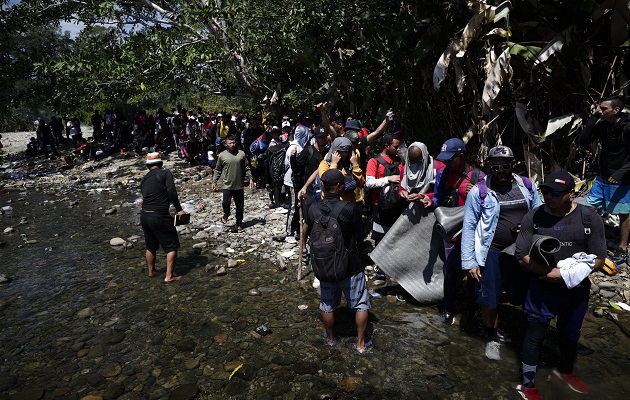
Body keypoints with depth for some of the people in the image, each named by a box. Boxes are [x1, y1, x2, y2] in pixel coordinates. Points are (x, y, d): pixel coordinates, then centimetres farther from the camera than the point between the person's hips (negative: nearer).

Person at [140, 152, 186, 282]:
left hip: (144, 216, 7)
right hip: (160, 217, -7)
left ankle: (151, 271, 39)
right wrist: (179, 209, -12)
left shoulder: (144, 179, 16)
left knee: (151, 247, 24)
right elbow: (171, 192, -17)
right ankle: (169, 276, 6)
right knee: (172, 246, 6)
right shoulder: (165, 173, -3)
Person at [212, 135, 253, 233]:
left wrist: (250, 179, 2)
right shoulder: (222, 155, -1)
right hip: (227, 185, -2)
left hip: (239, 185, 2)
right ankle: (226, 214, 20)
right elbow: (218, 170, 6)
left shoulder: (241, 154, 2)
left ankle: (239, 224, 25)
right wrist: (214, 182, 0)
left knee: (240, 206, 8)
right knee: (226, 203, -15)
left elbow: (246, 168, 10)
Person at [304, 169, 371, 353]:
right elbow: (360, 237, -11)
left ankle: (330, 339, 39)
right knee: (361, 304, 16)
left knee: (327, 304, 21)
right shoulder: (350, 208, -21)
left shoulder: (313, 209, -9)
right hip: (350, 265, -4)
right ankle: (361, 344, 25)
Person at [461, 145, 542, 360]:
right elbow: (469, 227, -7)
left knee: (522, 298, 15)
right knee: (490, 300, 7)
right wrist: (469, 262, -10)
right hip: (492, 253, -3)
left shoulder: (527, 186, 3)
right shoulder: (479, 192, -9)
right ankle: (492, 339, 31)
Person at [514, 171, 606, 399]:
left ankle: (566, 371, 51)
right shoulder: (533, 218, -11)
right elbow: (522, 256, -12)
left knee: (570, 335, 23)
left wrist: (566, 274, -20)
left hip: (577, 290, 3)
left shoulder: (590, 218, -8)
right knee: (535, 336, 7)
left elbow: (598, 259, -8)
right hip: (542, 289, -2)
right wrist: (549, 271, -24)